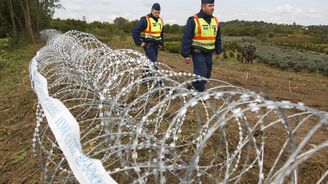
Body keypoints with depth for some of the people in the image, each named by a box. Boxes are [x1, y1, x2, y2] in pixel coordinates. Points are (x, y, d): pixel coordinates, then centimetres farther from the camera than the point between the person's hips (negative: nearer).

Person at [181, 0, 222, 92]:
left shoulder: (215, 20, 10)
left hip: (209, 53, 7)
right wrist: (186, 54, -14)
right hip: (198, 52, -7)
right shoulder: (193, 20, -10)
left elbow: (218, 37, 20)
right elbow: (186, 38, -11)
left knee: (207, 74, 12)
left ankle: (194, 87, 31)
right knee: (201, 73, -10)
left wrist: (218, 50, 18)